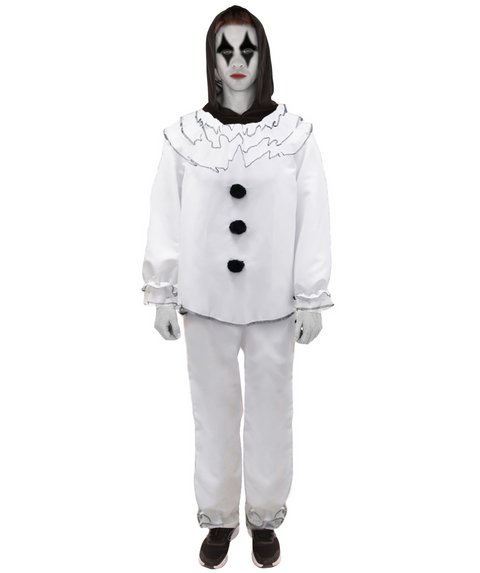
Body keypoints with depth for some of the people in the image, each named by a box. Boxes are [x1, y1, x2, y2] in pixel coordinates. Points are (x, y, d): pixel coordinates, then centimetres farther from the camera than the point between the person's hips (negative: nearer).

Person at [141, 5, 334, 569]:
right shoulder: (185, 135, 0)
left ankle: (264, 517, 32)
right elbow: (166, 219, 2)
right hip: (207, 299, 1)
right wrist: (163, 295, 2)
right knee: (213, 408, 11)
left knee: (270, 407, 10)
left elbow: (313, 220, -1)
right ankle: (219, 517, 31)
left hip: (273, 300, 0)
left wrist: (311, 299, -3)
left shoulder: (294, 133, -1)